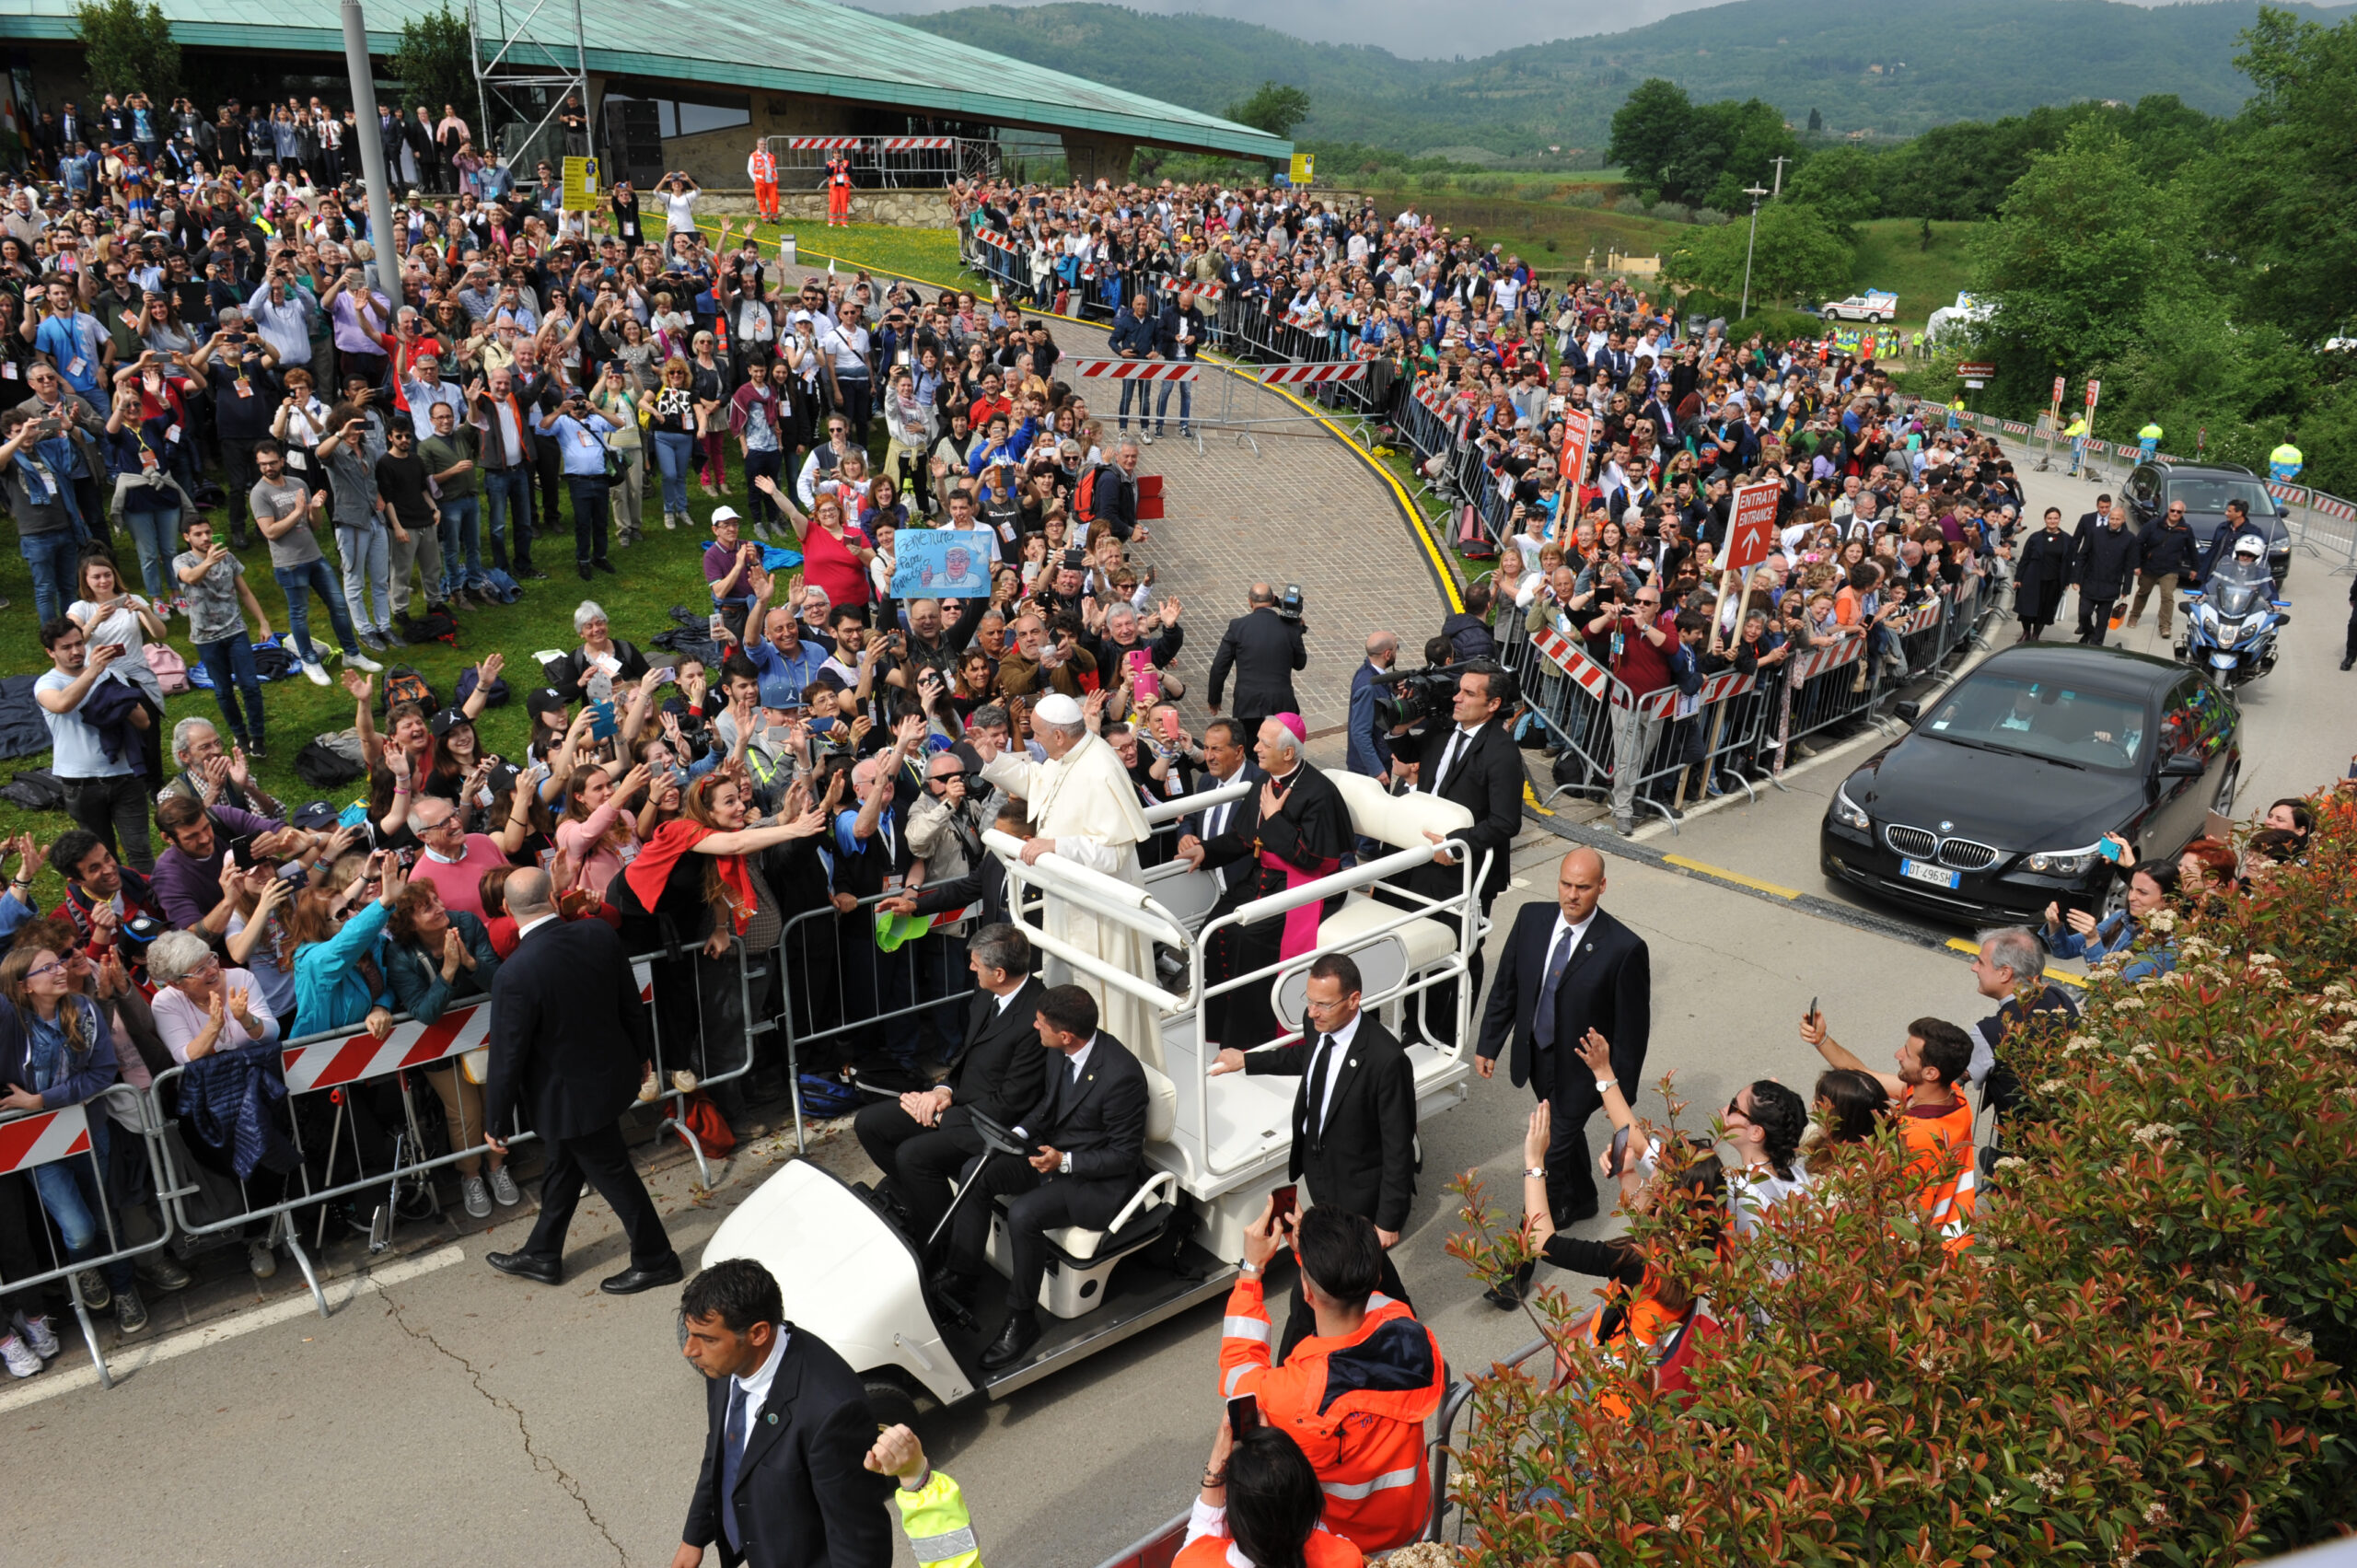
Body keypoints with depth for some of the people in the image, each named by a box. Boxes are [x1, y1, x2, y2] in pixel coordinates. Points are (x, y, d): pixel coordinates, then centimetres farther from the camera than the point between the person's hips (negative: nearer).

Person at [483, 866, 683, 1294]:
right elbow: (631, 1003, 1)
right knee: (563, 1166, 24)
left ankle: (655, 1260, 28)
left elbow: (508, 1056, -19)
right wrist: (641, 1053, 18)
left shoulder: (515, 975, -29)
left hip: (571, 1095, -7)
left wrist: (495, 1121, -4)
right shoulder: (599, 934, -13)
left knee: (611, 1173, 11)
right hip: (613, 1070, 7)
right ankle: (542, 1254, 43)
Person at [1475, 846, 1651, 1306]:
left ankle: (1520, 1266, 8)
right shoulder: (1531, 918, -11)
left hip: (1582, 1072, -6)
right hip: (1537, 1057, 6)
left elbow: (1633, 1028, -15)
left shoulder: (1625, 948, -24)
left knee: (1550, 1160, -2)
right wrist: (1488, 1044, 5)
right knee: (1566, 1131, 29)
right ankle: (1581, 1200, 57)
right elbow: (1505, 986, 2)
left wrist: (1621, 1092, -10)